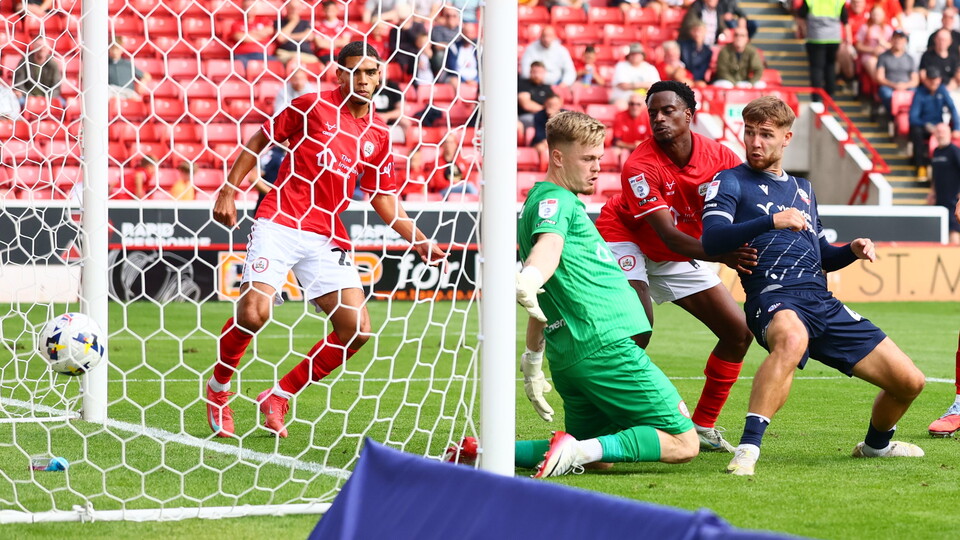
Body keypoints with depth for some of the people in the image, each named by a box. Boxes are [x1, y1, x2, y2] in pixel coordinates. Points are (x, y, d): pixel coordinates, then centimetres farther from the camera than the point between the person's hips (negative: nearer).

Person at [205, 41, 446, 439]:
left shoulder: (377, 136, 12)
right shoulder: (312, 106, -1)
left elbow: (384, 198, 18)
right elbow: (258, 142, 5)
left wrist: (419, 241, 9)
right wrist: (228, 192, 0)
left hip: (326, 239, 5)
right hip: (279, 224, -5)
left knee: (357, 329, -6)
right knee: (253, 313, -20)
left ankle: (279, 396, 9)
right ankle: (217, 390, 9)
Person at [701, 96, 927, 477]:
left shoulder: (802, 188, 27)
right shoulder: (732, 182, 6)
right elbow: (711, 238, -12)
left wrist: (852, 251, 11)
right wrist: (772, 221, -24)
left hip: (823, 303, 7)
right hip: (774, 299, -7)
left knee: (909, 382, 3)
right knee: (792, 339, -45)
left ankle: (876, 444, 35)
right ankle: (748, 449, -45)